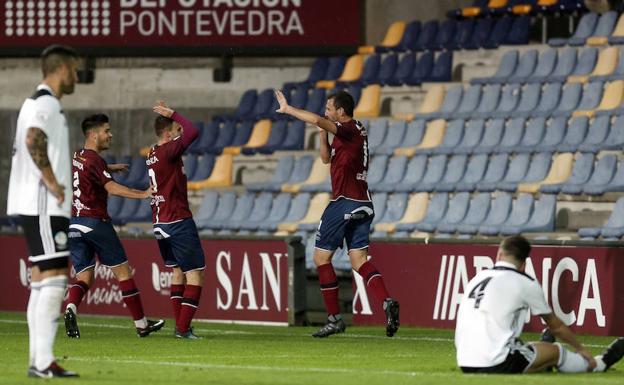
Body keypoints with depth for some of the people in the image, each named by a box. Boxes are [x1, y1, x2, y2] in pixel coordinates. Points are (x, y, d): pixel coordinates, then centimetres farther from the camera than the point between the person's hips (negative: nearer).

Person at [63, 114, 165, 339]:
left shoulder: (77, 158, 14)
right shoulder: (95, 160, -12)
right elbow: (112, 188, -26)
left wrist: (110, 168, 47)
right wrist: (143, 194, -31)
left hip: (73, 225, 7)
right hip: (95, 222, -7)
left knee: (84, 276, 5)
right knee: (123, 271, 4)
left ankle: (71, 308, -26)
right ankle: (141, 324, 9)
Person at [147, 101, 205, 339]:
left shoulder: (153, 154, 11)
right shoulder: (168, 152, -16)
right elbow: (193, 132, -27)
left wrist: (168, 116, 15)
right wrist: (173, 114, -14)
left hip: (160, 223, 9)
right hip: (179, 222, -9)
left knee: (177, 271, 20)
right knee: (195, 274, -4)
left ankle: (179, 325, 17)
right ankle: (184, 328, -11)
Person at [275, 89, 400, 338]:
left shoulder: (350, 129, -11)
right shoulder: (352, 132, 17)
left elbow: (317, 120, -28)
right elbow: (326, 158, 28)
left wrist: (287, 109, -17)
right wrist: (323, 134, 13)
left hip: (344, 203, -9)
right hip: (363, 204, 9)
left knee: (321, 257, 1)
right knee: (359, 259, 3)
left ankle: (334, 318, 1)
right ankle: (387, 301, -20)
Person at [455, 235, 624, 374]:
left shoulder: (477, 278, 15)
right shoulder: (525, 283, 0)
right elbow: (556, 326, 14)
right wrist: (581, 349, 31)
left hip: (465, 365, 5)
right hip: (497, 365, -5)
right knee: (556, 351, 16)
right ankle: (597, 364, 36)